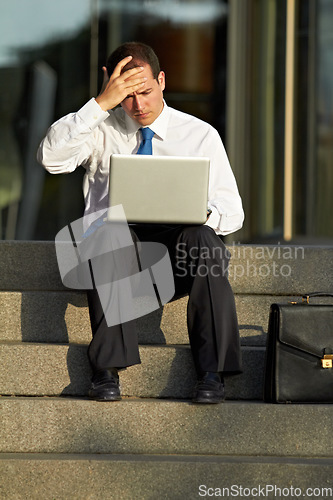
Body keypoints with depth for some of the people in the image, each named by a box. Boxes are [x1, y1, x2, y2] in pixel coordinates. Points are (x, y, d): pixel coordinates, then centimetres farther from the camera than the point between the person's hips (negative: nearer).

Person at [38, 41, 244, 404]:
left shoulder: (201, 135, 11)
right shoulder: (101, 130, 10)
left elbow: (232, 211, 7)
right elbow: (51, 158, -10)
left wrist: (202, 214, -18)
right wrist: (102, 103, -15)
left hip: (179, 250, 0)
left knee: (203, 239, -34)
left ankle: (212, 374, -31)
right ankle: (107, 370, -34)